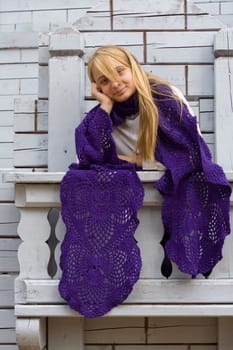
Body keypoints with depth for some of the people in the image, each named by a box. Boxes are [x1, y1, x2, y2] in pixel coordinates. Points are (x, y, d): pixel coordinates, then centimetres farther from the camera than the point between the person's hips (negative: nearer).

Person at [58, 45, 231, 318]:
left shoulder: (166, 97, -8)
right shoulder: (108, 111, 1)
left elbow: (191, 152, -12)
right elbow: (90, 155, -15)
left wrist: (137, 161, -8)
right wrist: (105, 105, -14)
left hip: (172, 182, -2)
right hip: (127, 188, 2)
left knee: (200, 185, -35)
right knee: (80, 183, -26)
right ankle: (100, 272, -24)